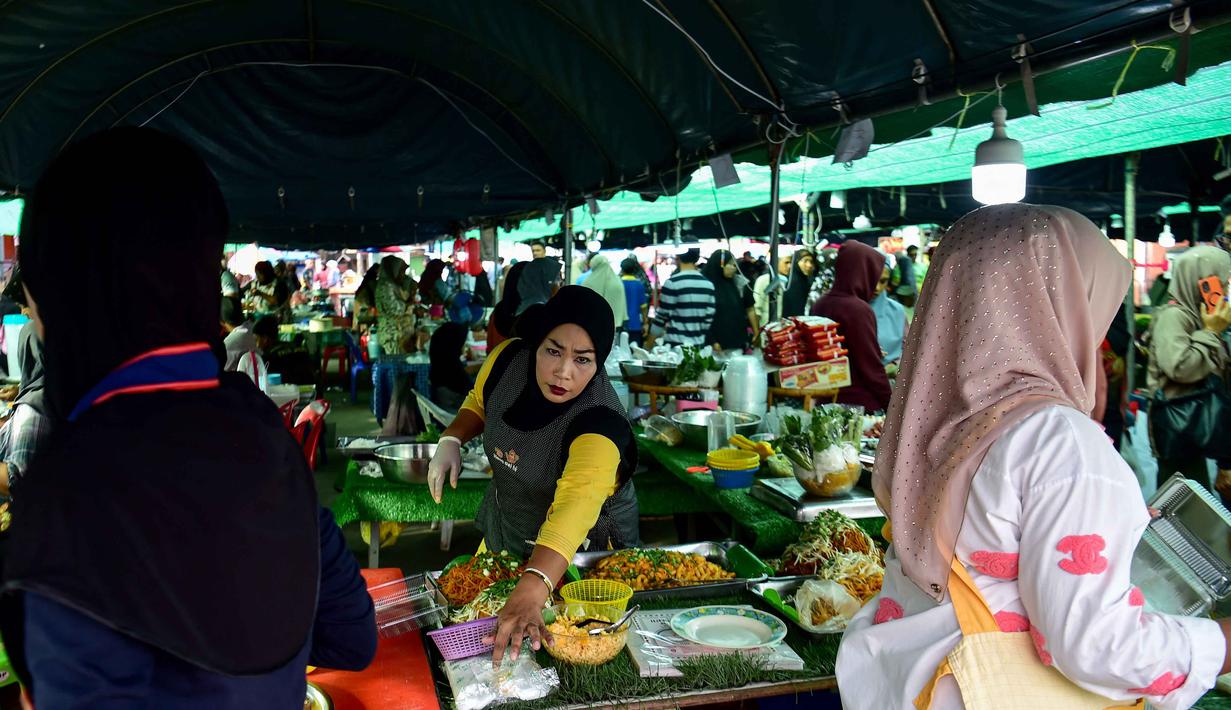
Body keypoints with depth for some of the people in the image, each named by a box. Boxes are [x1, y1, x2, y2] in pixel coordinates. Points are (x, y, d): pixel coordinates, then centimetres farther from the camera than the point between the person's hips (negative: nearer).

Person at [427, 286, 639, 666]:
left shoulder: (599, 423, -38)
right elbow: (479, 403, 3)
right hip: (504, 522, 5)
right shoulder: (507, 359, -21)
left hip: (581, 545, -5)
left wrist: (530, 593, -70)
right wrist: (451, 440, -16)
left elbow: (576, 505, -55)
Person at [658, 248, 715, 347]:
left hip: (675, 344, -5)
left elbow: (663, 315, -7)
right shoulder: (708, 284, 4)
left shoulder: (672, 283, -11)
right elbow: (709, 317, 6)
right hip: (699, 344, 5)